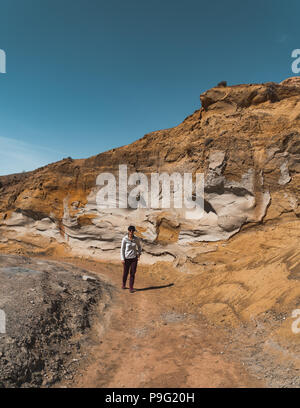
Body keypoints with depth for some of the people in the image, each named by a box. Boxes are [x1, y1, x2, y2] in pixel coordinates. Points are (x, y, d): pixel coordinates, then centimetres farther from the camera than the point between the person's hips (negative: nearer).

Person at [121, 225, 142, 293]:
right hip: (127, 258, -1)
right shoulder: (124, 239, -14)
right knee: (125, 272, 14)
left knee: (133, 273, 0)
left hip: (134, 258, 1)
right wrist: (122, 259, -11)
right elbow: (122, 249, -8)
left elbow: (139, 246, 10)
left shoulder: (137, 239, -7)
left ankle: (131, 288, 10)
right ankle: (124, 284, 42)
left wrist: (139, 253, -5)